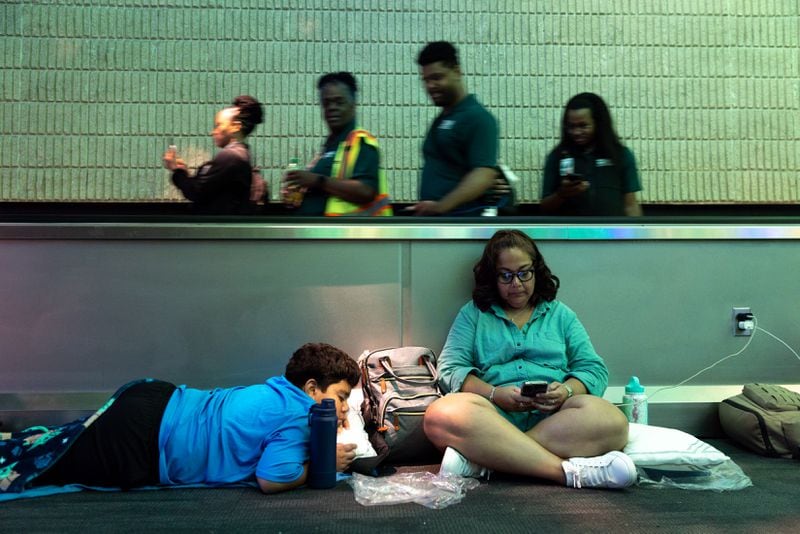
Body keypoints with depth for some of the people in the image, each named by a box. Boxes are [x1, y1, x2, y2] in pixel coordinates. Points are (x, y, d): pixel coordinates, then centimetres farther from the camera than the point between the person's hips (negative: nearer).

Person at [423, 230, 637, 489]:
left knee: (611, 421, -32)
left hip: (554, 416, 2)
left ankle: (481, 454, -32)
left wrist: (567, 390, -11)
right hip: (495, 414, -1)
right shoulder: (473, 313, 16)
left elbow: (594, 369, 12)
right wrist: (494, 394, -13)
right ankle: (569, 470, -36)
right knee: (443, 414, -35)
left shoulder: (560, 314, 20)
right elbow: (450, 369, 5)